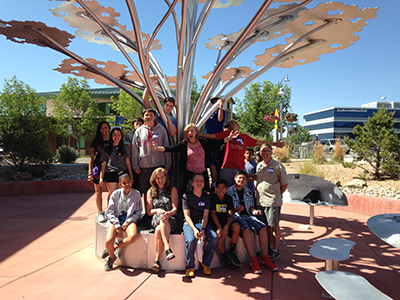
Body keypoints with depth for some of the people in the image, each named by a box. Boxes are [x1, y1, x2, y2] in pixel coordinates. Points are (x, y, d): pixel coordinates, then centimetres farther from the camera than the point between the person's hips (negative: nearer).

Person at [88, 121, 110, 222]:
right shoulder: (95, 142, 8)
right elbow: (91, 158, 8)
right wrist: (90, 172, 0)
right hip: (98, 168, 0)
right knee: (98, 191, 3)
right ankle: (100, 213, 13)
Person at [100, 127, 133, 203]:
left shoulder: (125, 148, 11)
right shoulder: (106, 149, 10)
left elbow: (128, 162, 10)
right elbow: (104, 164, 11)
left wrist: (131, 175, 5)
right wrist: (101, 177, 6)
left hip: (123, 173, 0)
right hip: (110, 174, 0)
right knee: (112, 194, -2)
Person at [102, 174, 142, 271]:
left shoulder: (136, 194, 2)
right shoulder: (116, 194, 2)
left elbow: (138, 211, 6)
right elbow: (110, 211, 2)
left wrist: (128, 222, -8)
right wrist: (117, 226, -9)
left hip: (129, 220, 0)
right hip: (115, 220, 0)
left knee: (133, 237, -32)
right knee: (108, 242, -24)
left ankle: (115, 247, -3)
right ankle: (112, 257, 12)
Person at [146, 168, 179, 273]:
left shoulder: (172, 190, 11)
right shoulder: (150, 192, 17)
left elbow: (175, 209, 1)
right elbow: (149, 211, 13)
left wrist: (169, 213, -22)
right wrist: (157, 210, -9)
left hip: (171, 221, -1)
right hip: (155, 220, 1)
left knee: (159, 230, -35)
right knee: (162, 217, -37)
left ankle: (157, 260, -34)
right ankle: (168, 249, -45)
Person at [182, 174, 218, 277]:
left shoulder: (206, 197, 8)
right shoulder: (186, 197, -2)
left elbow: (205, 215, 2)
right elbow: (187, 216, -8)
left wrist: (203, 229, -15)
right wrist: (194, 229, -22)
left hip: (202, 223, 3)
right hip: (189, 223, -3)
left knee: (214, 238, -24)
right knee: (191, 240, -32)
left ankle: (205, 263, -3)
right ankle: (190, 267, -9)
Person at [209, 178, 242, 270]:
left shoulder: (228, 198, 5)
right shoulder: (213, 197, -5)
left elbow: (231, 215, -1)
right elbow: (213, 214, -10)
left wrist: (226, 226, -20)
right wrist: (220, 228, -21)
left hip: (225, 222, 4)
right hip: (214, 223, -3)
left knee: (236, 227, -27)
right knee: (218, 238, -31)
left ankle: (232, 252, -8)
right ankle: (227, 259, -4)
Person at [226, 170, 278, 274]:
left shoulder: (248, 192, 18)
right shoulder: (229, 191, 4)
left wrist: (254, 211, -3)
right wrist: (235, 210, -16)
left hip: (247, 215, 5)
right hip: (235, 216, -5)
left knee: (262, 228, -21)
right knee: (245, 229, -35)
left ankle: (265, 258, -16)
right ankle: (253, 260, -29)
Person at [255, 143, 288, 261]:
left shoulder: (278, 166, -6)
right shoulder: (258, 166, 10)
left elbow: (284, 184, 0)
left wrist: (277, 195, 2)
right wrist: (258, 195, 12)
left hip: (273, 201, -5)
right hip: (260, 200, 5)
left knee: (274, 226, 1)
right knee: (266, 225, 14)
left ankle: (275, 250, 12)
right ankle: (269, 247, 27)